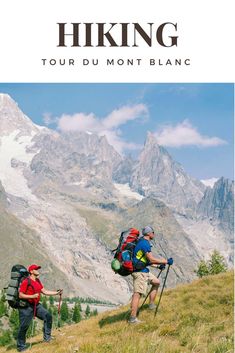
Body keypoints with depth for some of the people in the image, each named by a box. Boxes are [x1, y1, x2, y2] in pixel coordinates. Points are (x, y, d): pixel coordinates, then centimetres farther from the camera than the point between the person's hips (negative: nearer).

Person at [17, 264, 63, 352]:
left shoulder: (38, 281, 11)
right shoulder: (26, 282, -15)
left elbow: (45, 291, 12)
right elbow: (20, 295, -16)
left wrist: (57, 293, 5)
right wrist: (32, 296, -24)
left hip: (36, 305, 8)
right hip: (26, 306, -8)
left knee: (48, 316, -6)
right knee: (24, 326, -2)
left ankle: (47, 337, 4)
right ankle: (21, 346, 11)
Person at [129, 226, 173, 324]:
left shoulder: (142, 242, 17)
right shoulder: (145, 243, -15)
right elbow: (151, 259, -20)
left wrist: (158, 265, 24)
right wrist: (166, 261, -13)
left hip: (144, 271, 10)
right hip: (140, 272, -10)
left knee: (156, 282, 21)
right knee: (137, 294, -12)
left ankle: (151, 305, 23)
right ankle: (132, 318, -15)